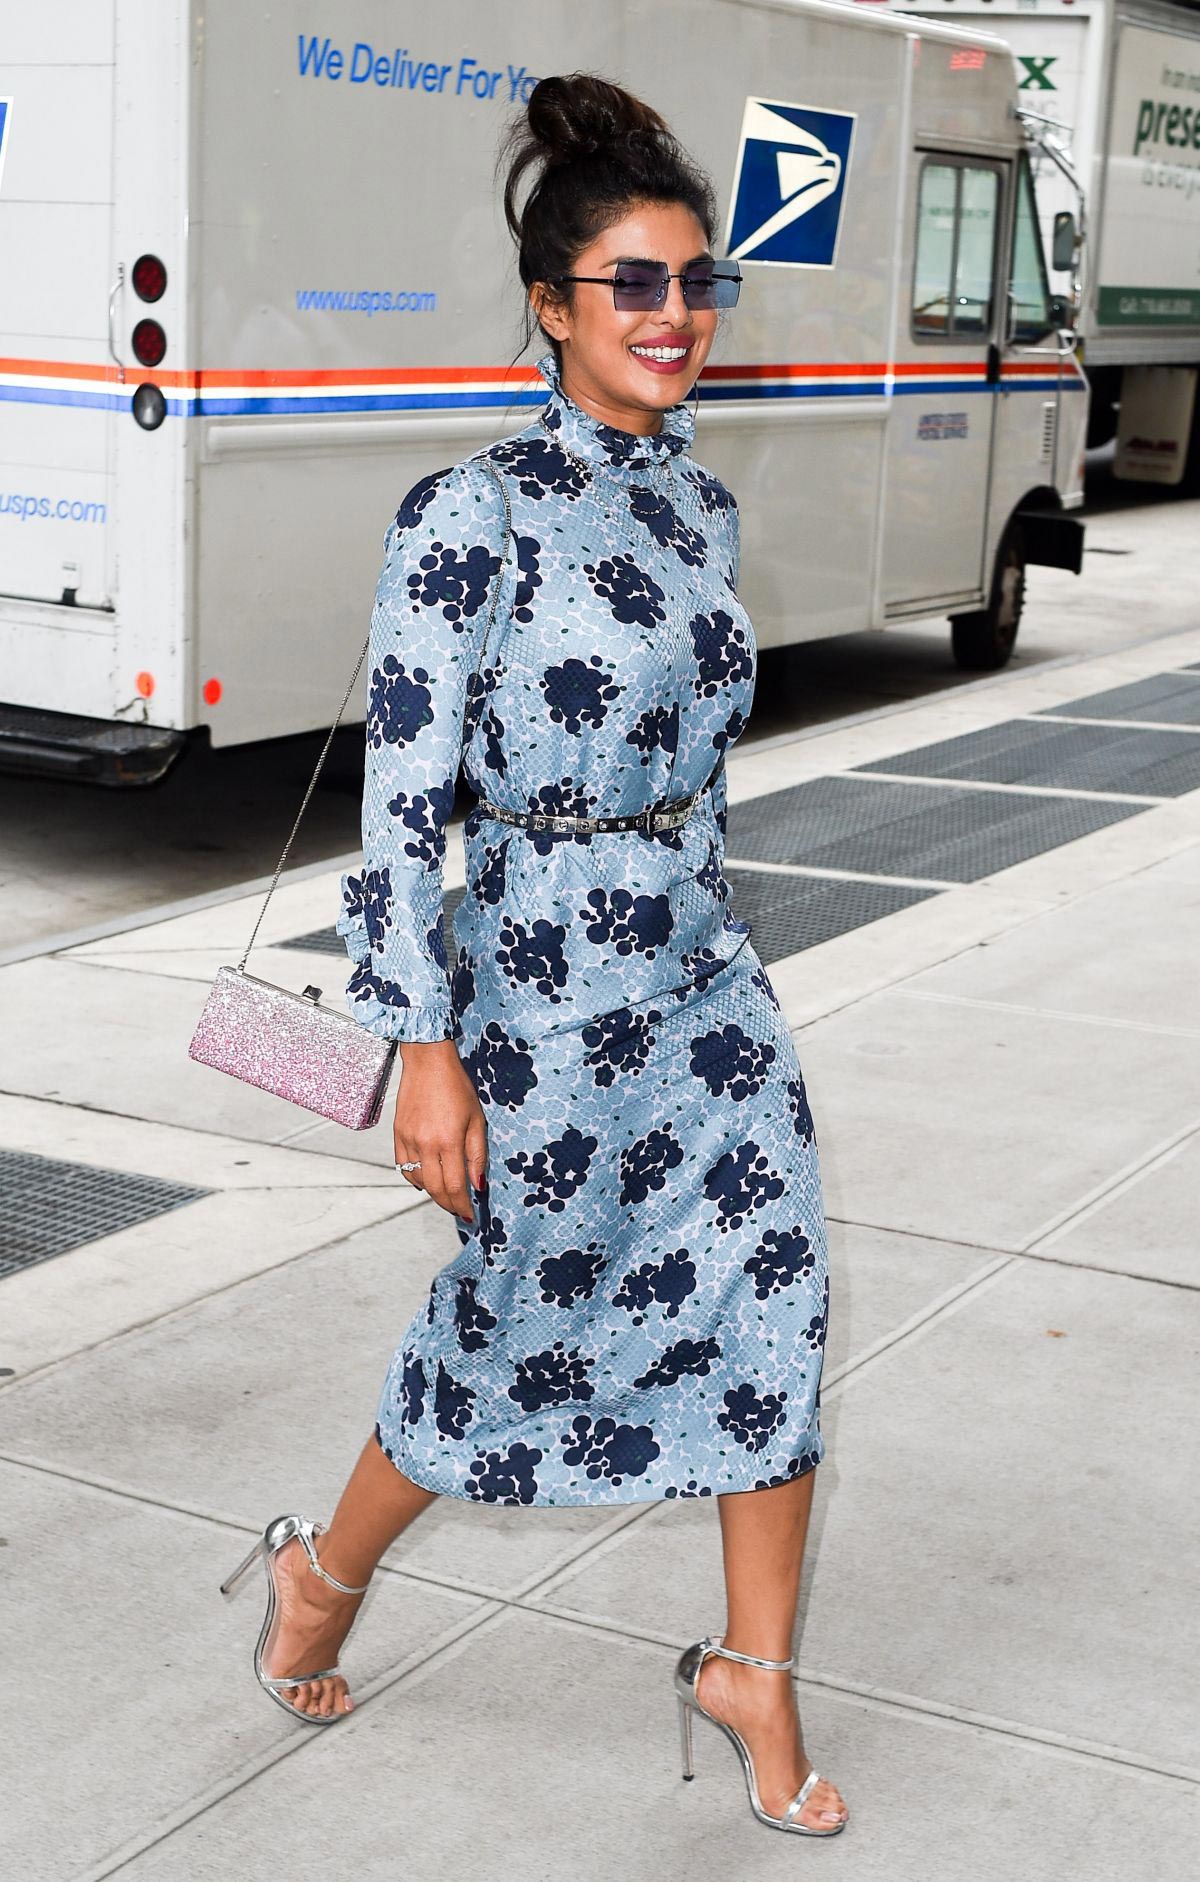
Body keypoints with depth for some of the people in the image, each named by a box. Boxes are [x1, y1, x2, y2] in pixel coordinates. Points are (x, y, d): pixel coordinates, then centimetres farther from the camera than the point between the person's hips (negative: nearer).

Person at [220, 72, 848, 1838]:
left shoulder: (701, 502, 6)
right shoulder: (472, 518, -16)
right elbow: (401, 804, -16)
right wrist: (428, 1053, -17)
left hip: (705, 969, 6)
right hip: (539, 984, -6)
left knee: (780, 1305, 3)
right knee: (521, 1322, 10)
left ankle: (754, 1674, 21)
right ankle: (326, 1571, 37)